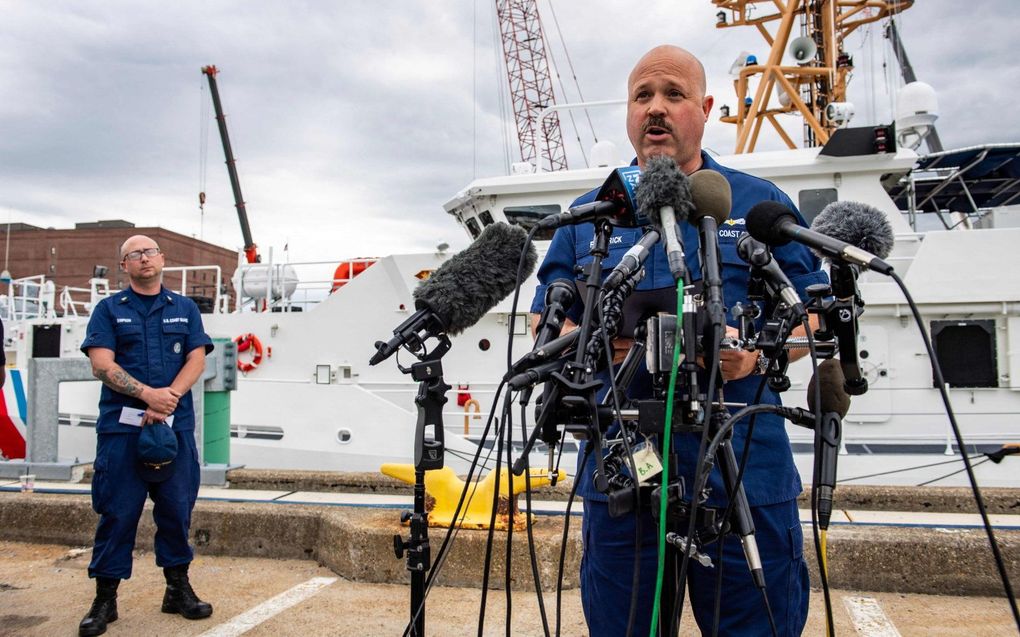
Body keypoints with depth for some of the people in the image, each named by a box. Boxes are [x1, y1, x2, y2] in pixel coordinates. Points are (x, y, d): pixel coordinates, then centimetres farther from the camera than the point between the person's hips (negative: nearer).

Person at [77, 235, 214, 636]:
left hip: (176, 425, 2)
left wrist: (169, 397, -12)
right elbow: (102, 364, -4)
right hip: (122, 425, -1)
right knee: (117, 510, 1)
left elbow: (197, 360, 4)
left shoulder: (185, 309, 13)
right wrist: (147, 394, -16)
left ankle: (178, 588, 19)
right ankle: (105, 599, 12)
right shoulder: (109, 309, 8)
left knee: (177, 507, 6)